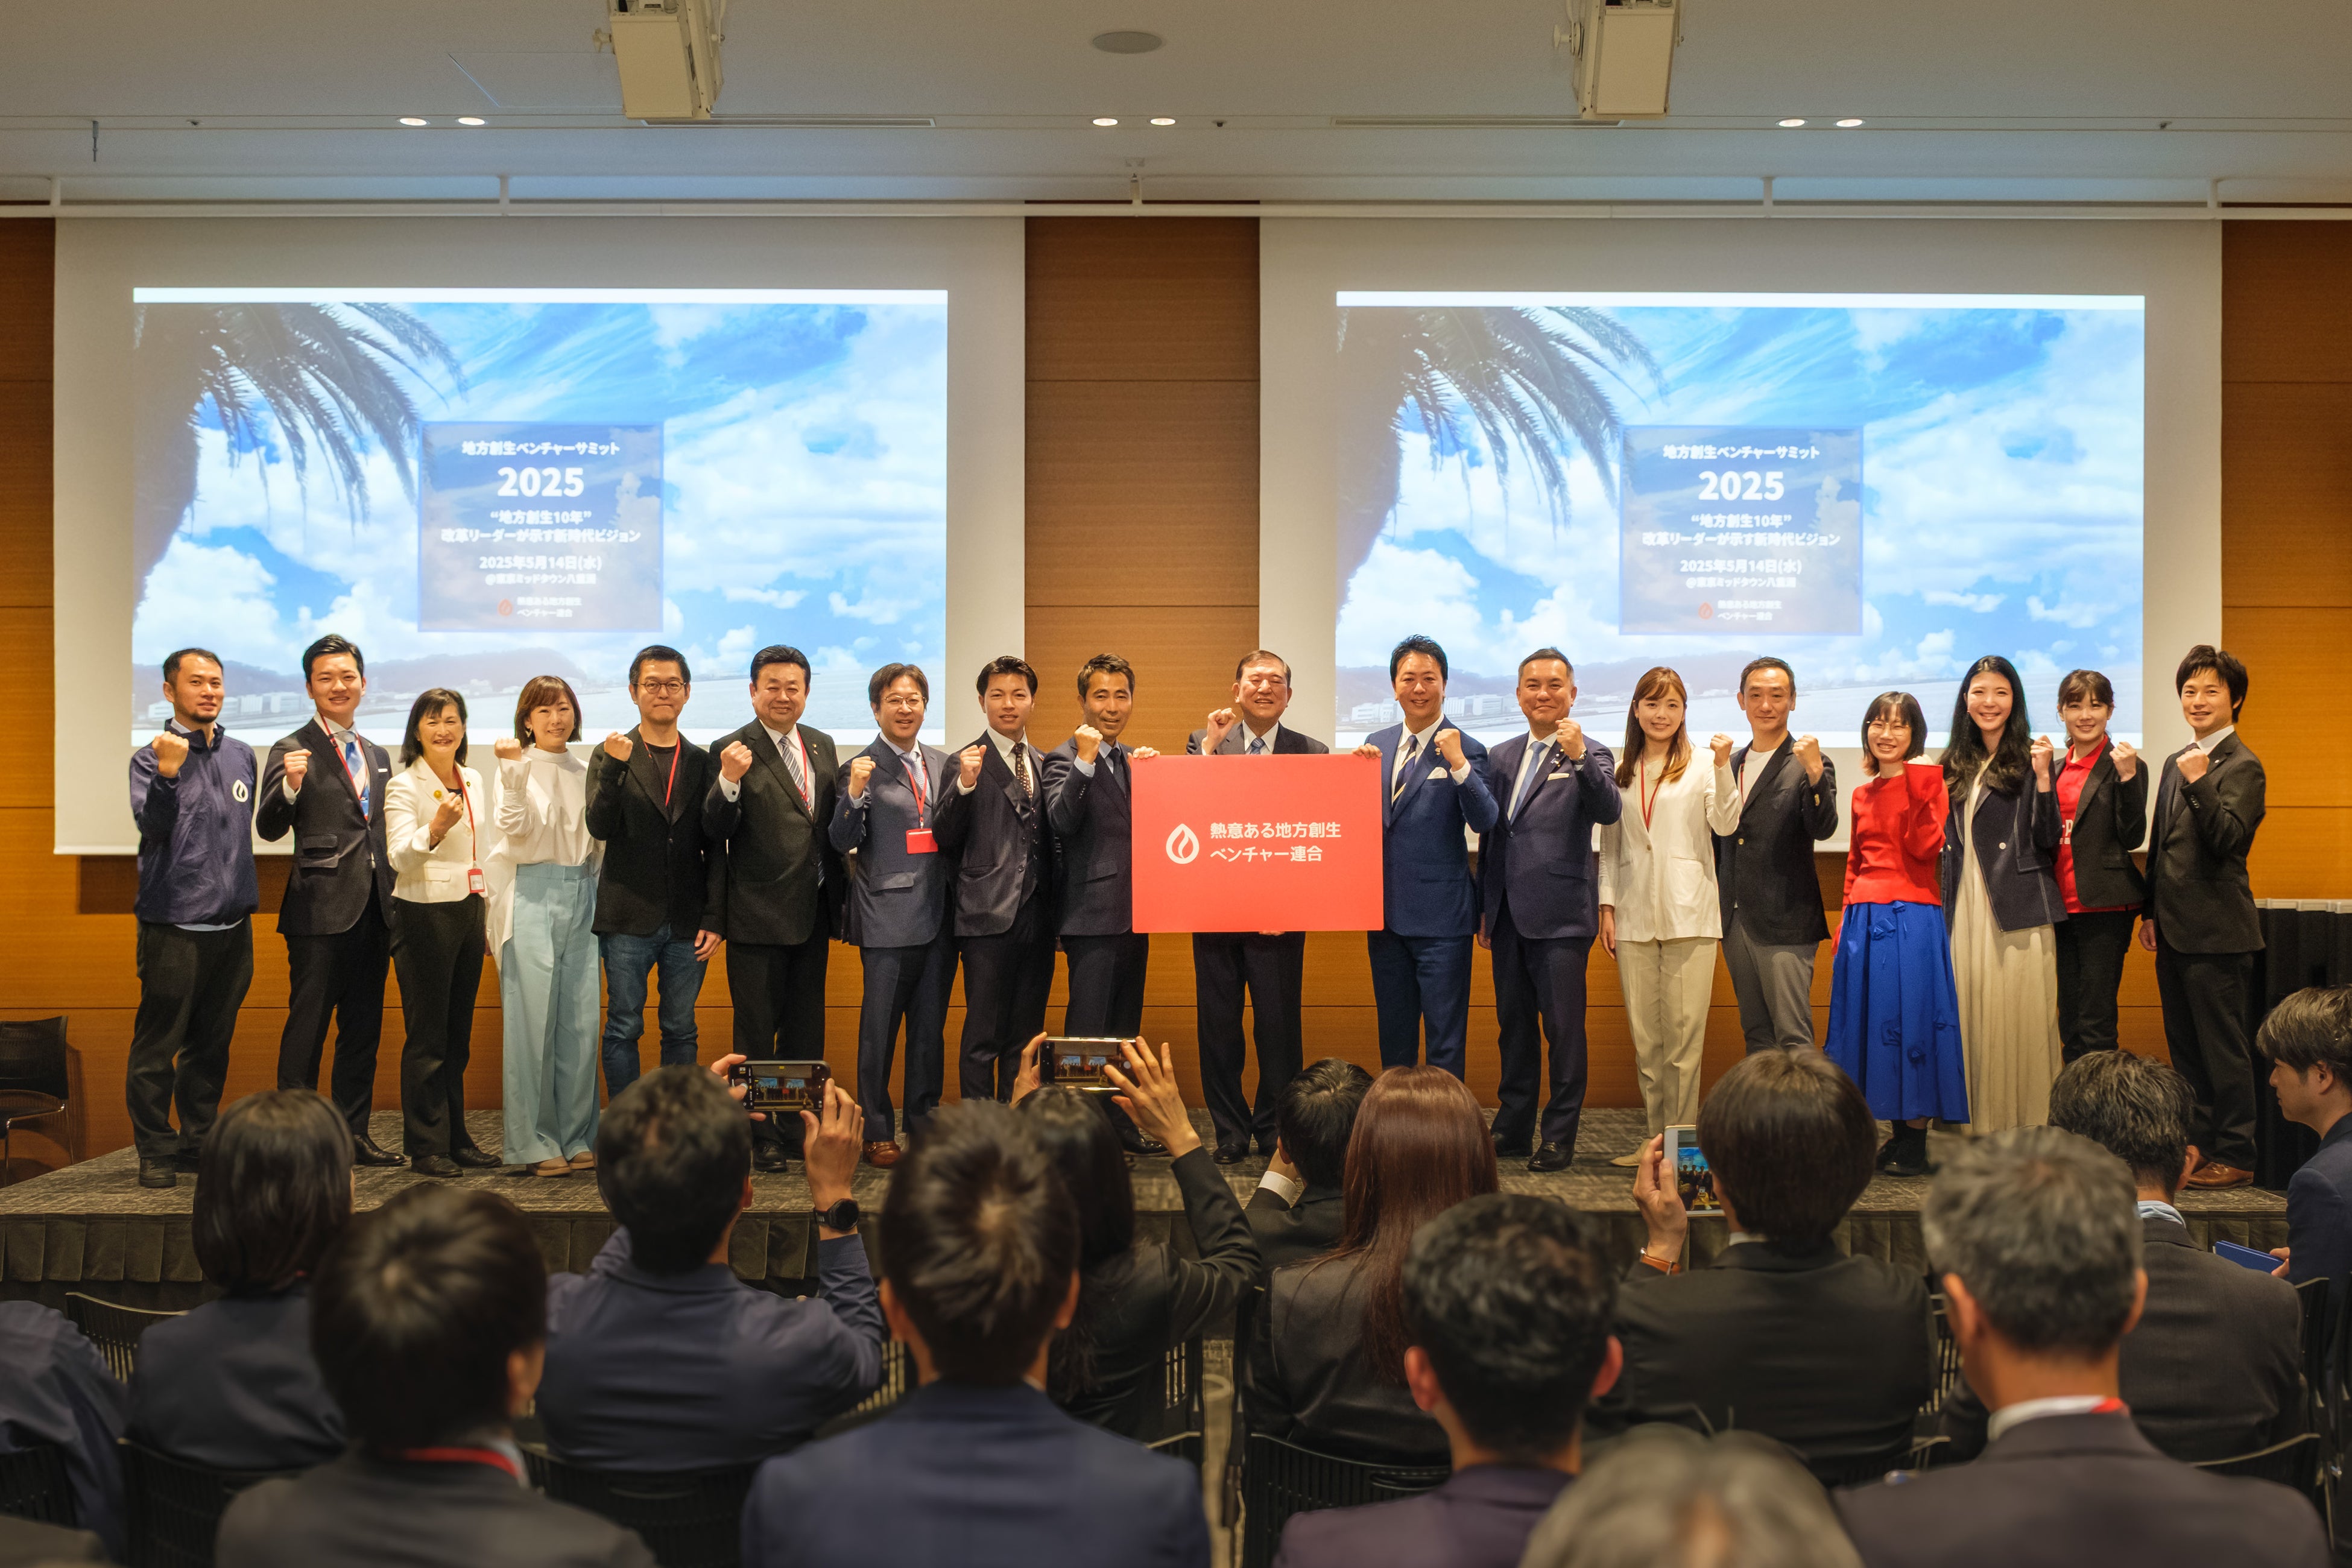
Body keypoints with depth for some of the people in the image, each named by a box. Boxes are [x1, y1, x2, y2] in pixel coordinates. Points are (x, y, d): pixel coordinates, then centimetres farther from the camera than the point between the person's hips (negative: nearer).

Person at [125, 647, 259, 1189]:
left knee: (212, 1044, 13)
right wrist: (168, 773, -35)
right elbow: (153, 825, -19)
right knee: (158, 1046, 0)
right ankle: (155, 1152, 9)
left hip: (233, 925, 5)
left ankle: (200, 1144, 23)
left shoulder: (241, 756, 12)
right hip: (174, 926, -5)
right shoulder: (152, 758, -4)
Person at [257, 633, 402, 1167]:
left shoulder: (377, 756, 17)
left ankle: (354, 1134, 18)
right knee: (307, 1025, -3)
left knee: (363, 1028, 11)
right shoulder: (293, 751, -3)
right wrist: (289, 785, -32)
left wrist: (394, 904, 15)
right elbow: (269, 828, -13)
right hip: (321, 911, -6)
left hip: (374, 911, 6)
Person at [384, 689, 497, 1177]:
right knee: (427, 1037, -1)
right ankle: (426, 1147, 5)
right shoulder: (404, 786, -7)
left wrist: (488, 919, 17)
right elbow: (399, 857, -20)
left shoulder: (474, 781, 12)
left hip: (469, 912, 6)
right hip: (424, 915, -6)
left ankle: (456, 1140, 18)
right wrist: (435, 830, -39)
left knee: (459, 1035, 11)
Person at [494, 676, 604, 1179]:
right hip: (534, 895, -4)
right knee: (534, 1017, -5)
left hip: (581, 896, 4)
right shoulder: (519, 767, 2)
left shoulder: (585, 773, 15)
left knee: (581, 1019, 3)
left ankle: (577, 1137, 11)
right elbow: (514, 829, -10)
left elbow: (599, 841, 14)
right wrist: (513, 772, -18)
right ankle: (534, 1142, 1)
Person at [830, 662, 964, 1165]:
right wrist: (855, 794, -23)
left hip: (938, 914, 5)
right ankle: (877, 1131, 9)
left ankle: (924, 1123, 20)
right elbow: (843, 843, -7)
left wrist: (966, 786, 0)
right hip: (889, 915, -5)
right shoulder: (860, 769, -1)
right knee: (879, 1027, 0)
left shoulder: (942, 764, 14)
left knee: (930, 1025, 11)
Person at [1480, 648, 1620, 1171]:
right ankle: (1513, 1126, 23)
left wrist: (1579, 757, -33)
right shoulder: (1502, 756, 14)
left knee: (1563, 1026, -2)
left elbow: (1608, 812, -21)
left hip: (1561, 916, -5)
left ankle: (1560, 1135, 7)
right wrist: (1485, 907, 16)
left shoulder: (1590, 755, -2)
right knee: (1513, 1024, 13)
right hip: (1509, 914, 6)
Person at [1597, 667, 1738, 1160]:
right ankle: (1657, 1137, 13)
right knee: (1645, 1036, 6)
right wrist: (1607, 907, 8)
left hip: (1689, 912, -3)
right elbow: (1609, 846, 15)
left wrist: (1724, 766, -19)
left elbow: (1726, 824, -9)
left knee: (1685, 1031, -4)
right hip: (1635, 916, 3)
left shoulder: (1701, 767, 5)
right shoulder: (1619, 773, 14)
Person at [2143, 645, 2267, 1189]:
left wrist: (2200, 783, -27)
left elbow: (2227, 840, -20)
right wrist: (2151, 912, 17)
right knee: (2184, 1045, 14)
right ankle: (2200, 1143, 24)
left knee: (2222, 1047, -2)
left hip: (2217, 932, -8)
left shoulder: (2242, 766, -9)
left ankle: (2235, 1155, 6)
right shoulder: (2177, 764, 16)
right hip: (2175, 930, 8)